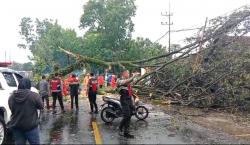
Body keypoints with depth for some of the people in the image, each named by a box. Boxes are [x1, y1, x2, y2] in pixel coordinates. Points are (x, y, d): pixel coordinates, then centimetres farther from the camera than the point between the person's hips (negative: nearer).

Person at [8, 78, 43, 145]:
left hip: (16, 126, 4)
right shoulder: (34, 95, -15)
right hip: (30, 125, -4)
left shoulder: (11, 97, -1)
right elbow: (41, 107, -2)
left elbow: (12, 109, 12)